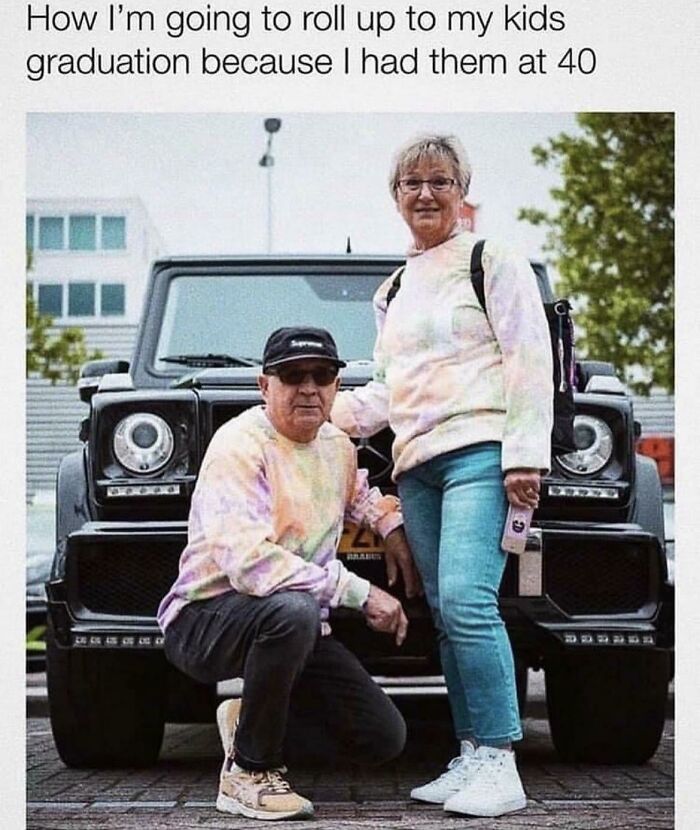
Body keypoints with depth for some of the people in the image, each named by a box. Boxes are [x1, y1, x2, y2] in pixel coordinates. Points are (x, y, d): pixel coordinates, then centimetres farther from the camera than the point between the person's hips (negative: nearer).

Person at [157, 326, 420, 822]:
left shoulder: (337, 445, 7)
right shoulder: (240, 445, -19)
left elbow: (355, 490, 35)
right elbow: (249, 561, -31)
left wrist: (390, 522, 13)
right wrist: (359, 592, -29)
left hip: (297, 624, 7)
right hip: (204, 619, -7)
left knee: (384, 739, -3)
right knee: (292, 610, -41)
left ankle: (251, 716, 18)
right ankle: (248, 773, -20)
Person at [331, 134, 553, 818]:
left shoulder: (493, 261, 3)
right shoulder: (393, 291, 23)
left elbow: (529, 359, -5)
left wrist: (523, 454, -14)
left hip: (480, 453, -7)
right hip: (416, 466, 7)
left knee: (466, 601, -19)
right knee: (446, 616, 4)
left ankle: (499, 763, -16)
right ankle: (470, 760, 9)